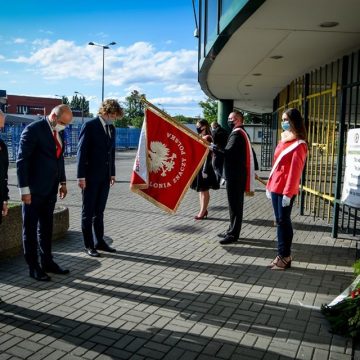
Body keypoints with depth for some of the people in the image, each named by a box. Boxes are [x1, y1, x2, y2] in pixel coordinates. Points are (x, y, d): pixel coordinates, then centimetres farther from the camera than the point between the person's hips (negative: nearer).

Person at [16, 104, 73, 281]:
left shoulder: (59, 132, 8)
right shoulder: (33, 130, -14)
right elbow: (22, 160, -16)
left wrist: (62, 182, 12)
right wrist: (25, 190, -18)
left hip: (50, 188, 7)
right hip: (34, 189, -7)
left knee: (46, 227, 16)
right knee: (30, 228, 6)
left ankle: (47, 262, 27)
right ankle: (33, 267, 16)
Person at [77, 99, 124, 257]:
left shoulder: (112, 129, 11)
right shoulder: (90, 126, -9)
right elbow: (82, 152, -12)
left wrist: (112, 173, 13)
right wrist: (81, 176, -15)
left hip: (105, 176, 6)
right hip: (91, 176, -6)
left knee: (99, 211, 14)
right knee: (88, 211, 5)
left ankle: (99, 241, 23)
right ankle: (88, 245, 13)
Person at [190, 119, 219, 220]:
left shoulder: (207, 138, -13)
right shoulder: (199, 138, 11)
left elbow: (208, 156, -18)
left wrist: (205, 170, -20)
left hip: (204, 167, -9)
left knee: (204, 190, 0)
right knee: (200, 190, 14)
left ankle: (203, 212, 7)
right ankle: (203, 210, 23)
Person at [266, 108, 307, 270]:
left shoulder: (299, 144, -10)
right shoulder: (283, 140, 15)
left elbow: (295, 170, -16)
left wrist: (288, 192, -20)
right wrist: (269, 185, 15)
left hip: (286, 190, -8)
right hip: (276, 187, 8)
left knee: (283, 221, -1)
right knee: (280, 221, 11)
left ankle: (285, 256, 10)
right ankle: (282, 254, 19)